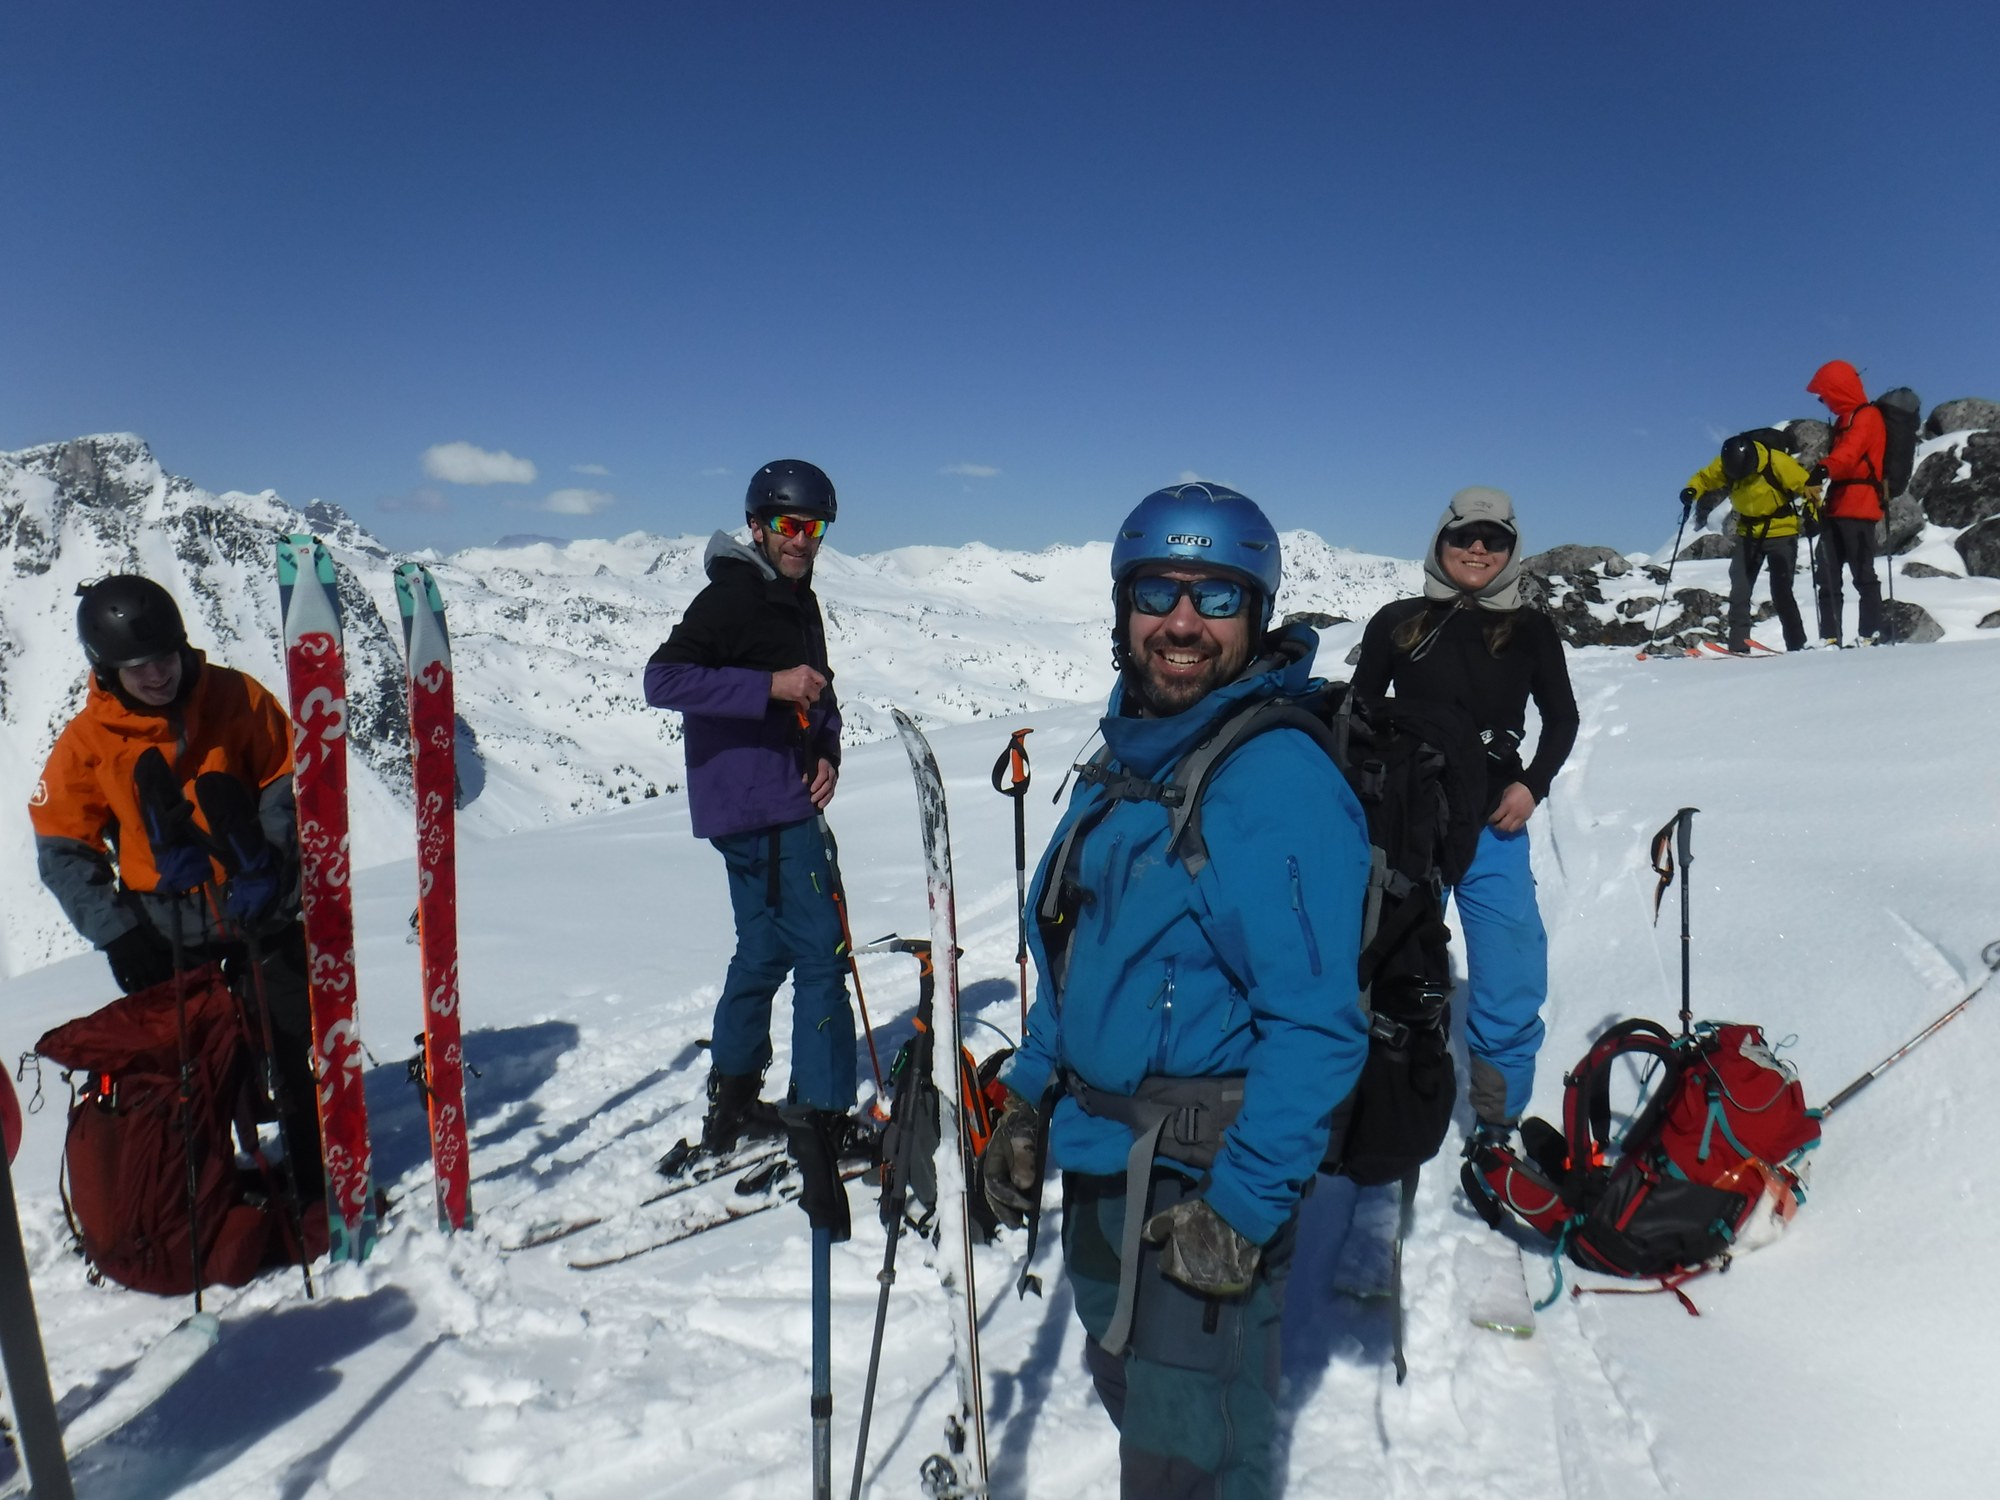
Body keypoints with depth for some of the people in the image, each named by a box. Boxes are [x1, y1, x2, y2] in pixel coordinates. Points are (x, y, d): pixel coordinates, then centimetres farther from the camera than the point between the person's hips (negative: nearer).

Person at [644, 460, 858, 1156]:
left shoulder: (799, 601, 16)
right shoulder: (731, 595, -11)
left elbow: (820, 692, 23)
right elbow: (663, 679, -22)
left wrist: (826, 754, 3)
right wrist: (769, 685, -26)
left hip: (785, 802, 10)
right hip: (760, 808, -10)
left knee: (766, 950, 17)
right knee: (820, 950, -7)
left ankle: (731, 1106, 29)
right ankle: (825, 1116, 0)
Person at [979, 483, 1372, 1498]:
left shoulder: (1282, 781, -20)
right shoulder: (1124, 763, 6)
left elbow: (1316, 1024, -22)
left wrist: (1241, 1207, -23)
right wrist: (1029, 1099, 11)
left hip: (1205, 1183, -8)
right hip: (1097, 1159, 8)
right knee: (1130, 1397, 26)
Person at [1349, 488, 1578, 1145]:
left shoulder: (1530, 631, 5)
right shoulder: (1397, 622, 3)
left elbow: (1561, 718, 15)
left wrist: (1532, 784, 0)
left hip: (1493, 827, 1)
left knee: (1511, 979, -2)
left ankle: (1497, 1122, 14)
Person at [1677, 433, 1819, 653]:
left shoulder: (1776, 462, -22)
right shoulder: (1723, 464, -10)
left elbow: (1806, 485, -17)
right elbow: (1704, 478, 8)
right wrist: (1692, 490, -14)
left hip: (1781, 533, -4)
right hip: (1748, 534, 4)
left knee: (1780, 592, -8)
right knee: (1739, 591, -3)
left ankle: (1797, 645, 3)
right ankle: (1738, 646, 0)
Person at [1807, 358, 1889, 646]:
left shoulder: (1866, 416, -8)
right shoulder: (1845, 419, 22)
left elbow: (1851, 450, -27)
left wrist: (1825, 467, -45)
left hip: (1859, 508, -10)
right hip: (1838, 508, 10)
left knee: (1862, 574, -7)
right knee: (1828, 575, 6)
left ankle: (1871, 634, -4)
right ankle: (1830, 637, 7)